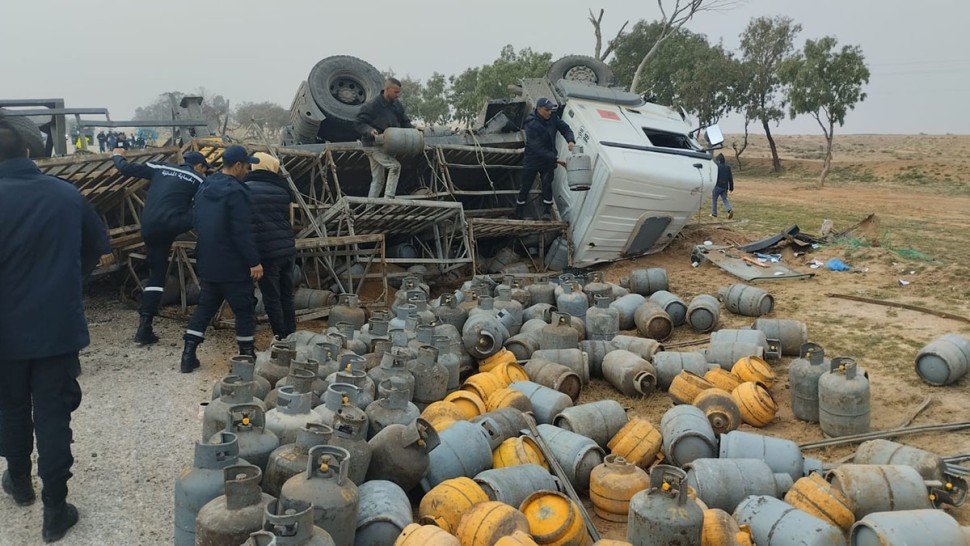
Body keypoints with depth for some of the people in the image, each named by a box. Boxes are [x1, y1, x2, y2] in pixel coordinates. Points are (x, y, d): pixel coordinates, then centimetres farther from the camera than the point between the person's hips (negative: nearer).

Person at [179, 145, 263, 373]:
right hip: (232, 265, -8)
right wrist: (254, 261, -18)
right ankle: (247, 357, 11)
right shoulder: (235, 191, -18)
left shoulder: (204, 188, 10)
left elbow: (198, 224, 18)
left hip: (207, 262, 8)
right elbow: (242, 233, -22)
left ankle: (188, 355, 12)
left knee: (205, 306, 15)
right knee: (244, 310, 4)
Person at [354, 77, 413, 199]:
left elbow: (404, 121, 14)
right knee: (395, 166, -22)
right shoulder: (372, 105, -18)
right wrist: (370, 130, -34)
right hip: (373, 145, -8)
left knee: (378, 179, 12)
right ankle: (389, 198, -17)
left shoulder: (397, 105, 4)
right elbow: (360, 123, -16)